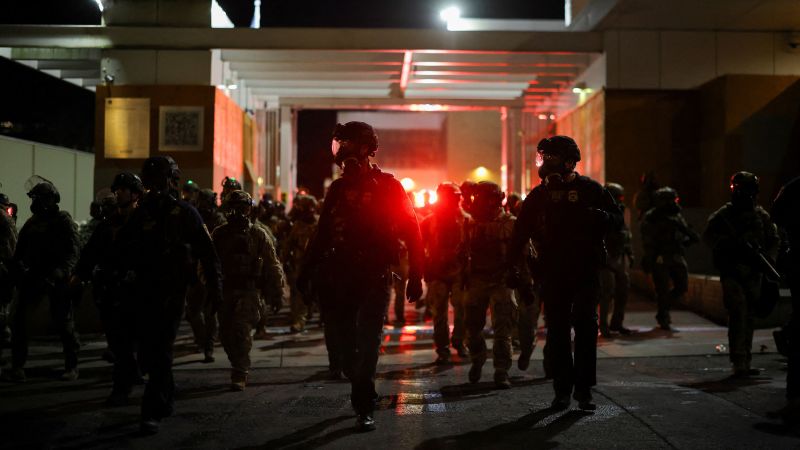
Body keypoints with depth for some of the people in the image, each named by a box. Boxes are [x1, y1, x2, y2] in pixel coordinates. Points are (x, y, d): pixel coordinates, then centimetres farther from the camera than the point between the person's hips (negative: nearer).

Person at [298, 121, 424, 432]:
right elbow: (322, 233, 16)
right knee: (339, 341, 5)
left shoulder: (388, 187, 1)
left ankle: (363, 407, 3)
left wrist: (415, 276, -6)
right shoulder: (338, 188, 13)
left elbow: (411, 233, -1)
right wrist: (307, 271, 10)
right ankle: (364, 394, 26)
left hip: (374, 277, -4)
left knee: (367, 343, -6)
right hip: (337, 276, 4)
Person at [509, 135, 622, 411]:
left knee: (585, 326, -6)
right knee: (557, 330, 3)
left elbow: (617, 218, 6)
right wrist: (513, 268, 2)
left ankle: (584, 389, 1)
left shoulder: (590, 189, 2)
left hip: (586, 271, -2)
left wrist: (600, 216, -17)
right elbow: (520, 233, 9)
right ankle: (562, 389, 11)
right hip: (552, 272, 2)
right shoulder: (540, 195, 8)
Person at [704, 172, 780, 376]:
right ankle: (739, 362, -16)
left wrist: (769, 258, -2)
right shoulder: (723, 215, -2)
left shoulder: (762, 216, 11)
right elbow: (708, 235, -9)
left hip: (753, 274, 5)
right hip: (731, 273, -5)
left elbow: (774, 240, 16)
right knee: (739, 315, -15)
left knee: (748, 318, 11)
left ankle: (745, 363, 20)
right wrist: (730, 243, -24)